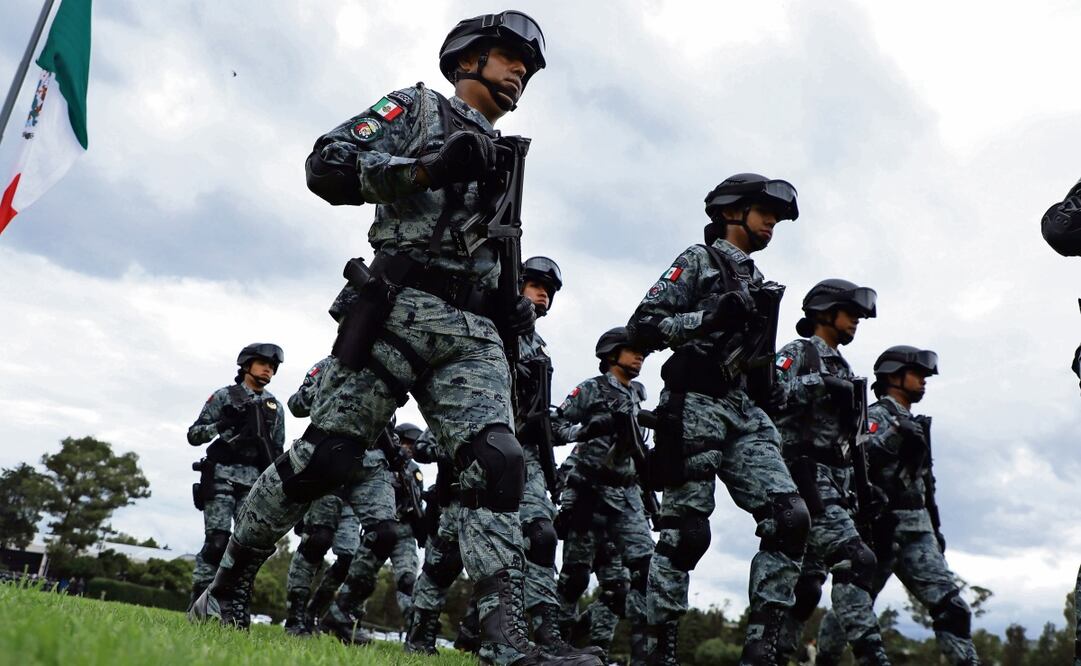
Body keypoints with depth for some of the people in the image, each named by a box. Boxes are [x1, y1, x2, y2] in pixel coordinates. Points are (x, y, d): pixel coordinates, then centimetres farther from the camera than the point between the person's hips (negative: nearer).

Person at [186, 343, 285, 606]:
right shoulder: (224, 396, 6)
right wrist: (222, 425, -15)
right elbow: (193, 435, 3)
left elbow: (278, 452, 19)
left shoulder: (275, 407, 17)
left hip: (255, 481, 4)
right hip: (223, 475, -3)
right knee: (217, 541, -13)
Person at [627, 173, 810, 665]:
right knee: (685, 530, -7)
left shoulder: (757, 283, 27)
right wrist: (711, 317, -16)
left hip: (745, 413, 7)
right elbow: (642, 327, -6)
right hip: (696, 405, -7)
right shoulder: (698, 262, 5)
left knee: (791, 519, -8)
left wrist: (772, 389, 15)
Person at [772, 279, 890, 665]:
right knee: (854, 560, -18)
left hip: (837, 481, 9)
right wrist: (817, 384, -23)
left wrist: (862, 489, 21)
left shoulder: (843, 369, 25)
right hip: (806, 475, -9)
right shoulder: (797, 354, 0)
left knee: (807, 579, 8)